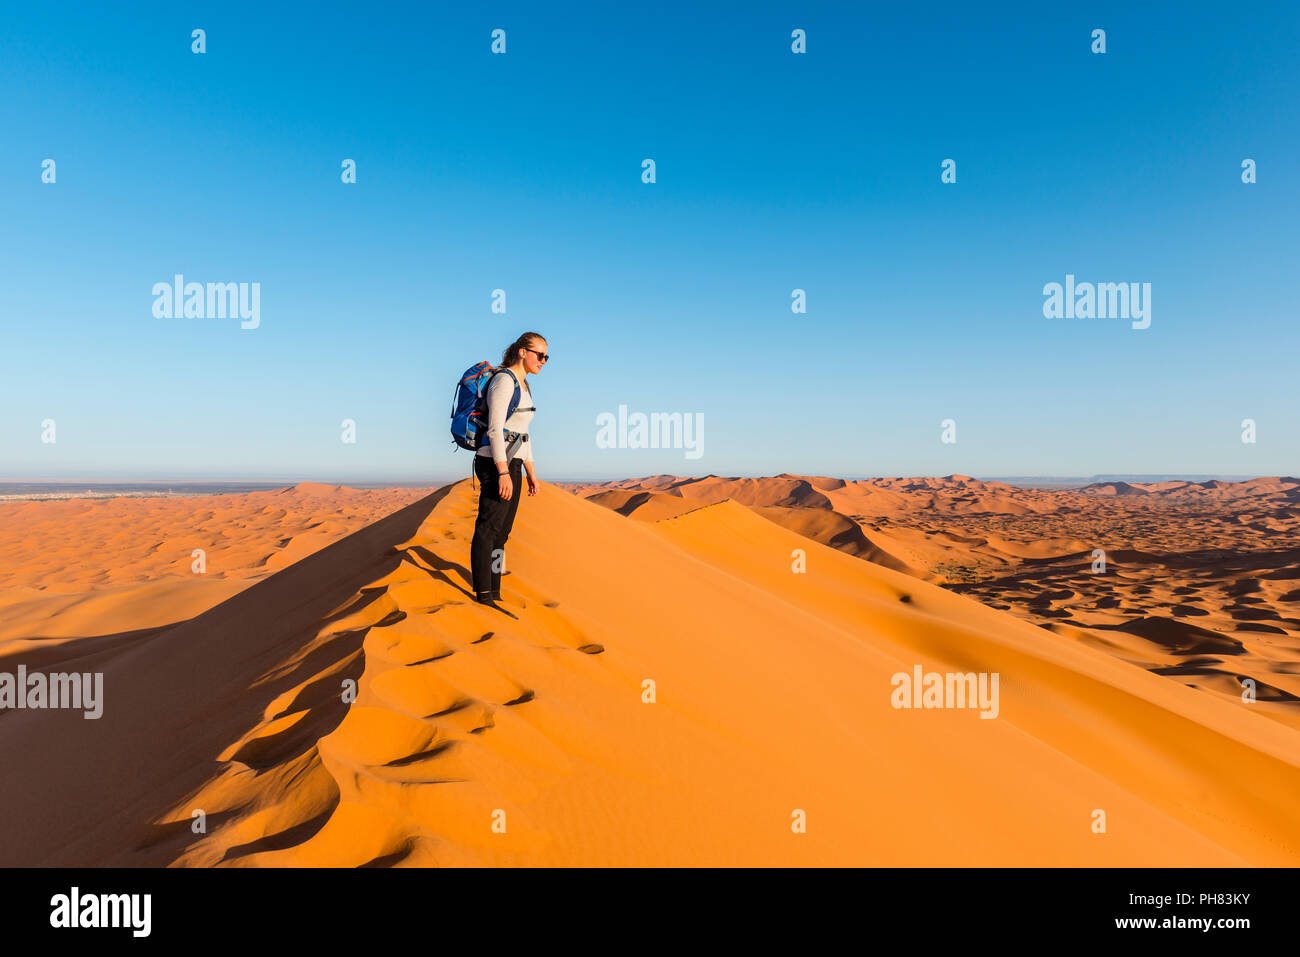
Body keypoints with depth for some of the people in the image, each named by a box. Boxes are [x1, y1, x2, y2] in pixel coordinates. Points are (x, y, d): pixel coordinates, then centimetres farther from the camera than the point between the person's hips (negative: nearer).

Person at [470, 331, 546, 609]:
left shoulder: (523, 385, 18)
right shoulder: (504, 380, -11)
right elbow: (494, 429, -18)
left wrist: (531, 472, 21)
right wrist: (503, 473, -24)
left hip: (511, 464, 9)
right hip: (494, 463, -9)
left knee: (502, 531, 9)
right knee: (488, 529, -8)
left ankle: (494, 593, 14)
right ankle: (484, 595, -6)